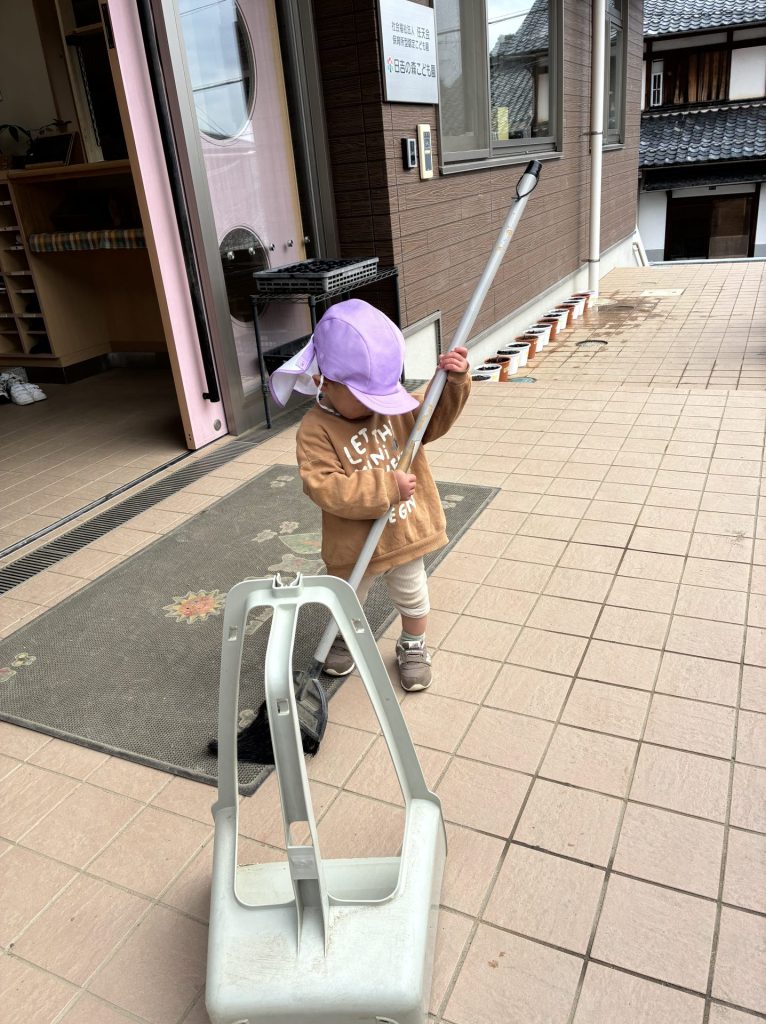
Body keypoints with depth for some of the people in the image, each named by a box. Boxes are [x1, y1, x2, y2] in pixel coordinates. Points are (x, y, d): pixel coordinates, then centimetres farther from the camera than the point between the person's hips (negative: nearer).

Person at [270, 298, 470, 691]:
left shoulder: (391, 404, -7)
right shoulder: (315, 430, -24)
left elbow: (433, 421, 2)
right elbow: (326, 488, -32)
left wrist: (453, 381, -16)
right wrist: (386, 486, -34)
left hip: (405, 534, 3)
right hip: (354, 547, -3)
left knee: (413, 599, 23)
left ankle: (413, 647, 49)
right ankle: (344, 640, 55)